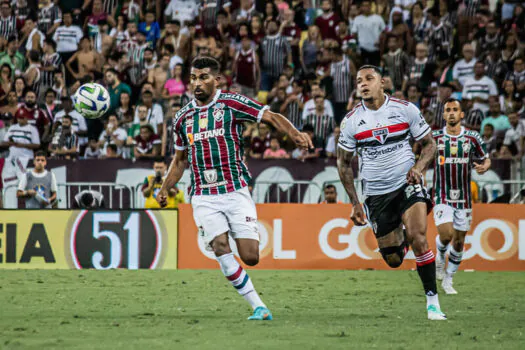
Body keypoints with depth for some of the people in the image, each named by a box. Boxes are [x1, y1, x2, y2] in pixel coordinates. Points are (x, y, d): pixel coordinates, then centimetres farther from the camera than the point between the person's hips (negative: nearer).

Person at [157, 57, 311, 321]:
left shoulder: (231, 104, -1)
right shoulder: (183, 118, 12)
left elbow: (272, 118, -7)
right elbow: (180, 159, 24)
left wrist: (294, 134, -25)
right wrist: (164, 189, 11)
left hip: (235, 192, -2)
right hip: (204, 197, 3)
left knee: (250, 257, -11)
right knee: (221, 248, -19)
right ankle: (258, 307, -12)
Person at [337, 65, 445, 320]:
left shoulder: (406, 110, -5)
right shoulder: (351, 121, -2)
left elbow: (429, 144, 5)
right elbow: (343, 162, 9)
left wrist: (419, 167, -16)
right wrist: (354, 203, 4)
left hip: (407, 184, -2)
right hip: (376, 193, 2)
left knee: (418, 237, -25)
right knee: (393, 260, 5)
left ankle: (432, 299, -15)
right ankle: (401, 239, 44)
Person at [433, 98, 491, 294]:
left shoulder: (472, 138, 1)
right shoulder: (434, 137, -1)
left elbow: (485, 159, 11)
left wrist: (484, 167, -12)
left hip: (463, 198, 2)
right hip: (442, 197, -2)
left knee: (459, 242, 4)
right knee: (446, 234, -20)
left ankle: (448, 281, 20)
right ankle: (440, 256, 14)